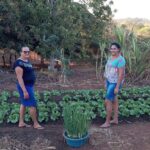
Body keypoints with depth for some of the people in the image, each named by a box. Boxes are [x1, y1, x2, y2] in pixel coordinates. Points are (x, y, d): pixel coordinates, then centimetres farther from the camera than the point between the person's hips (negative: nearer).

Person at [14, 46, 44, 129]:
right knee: (33, 105, -3)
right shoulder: (19, 63, -22)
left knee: (24, 104, 15)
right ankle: (36, 124, 12)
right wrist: (25, 91, -26)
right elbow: (19, 78, -25)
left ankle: (21, 123, 25)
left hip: (28, 86, 10)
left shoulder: (27, 61, 9)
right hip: (24, 87, -10)